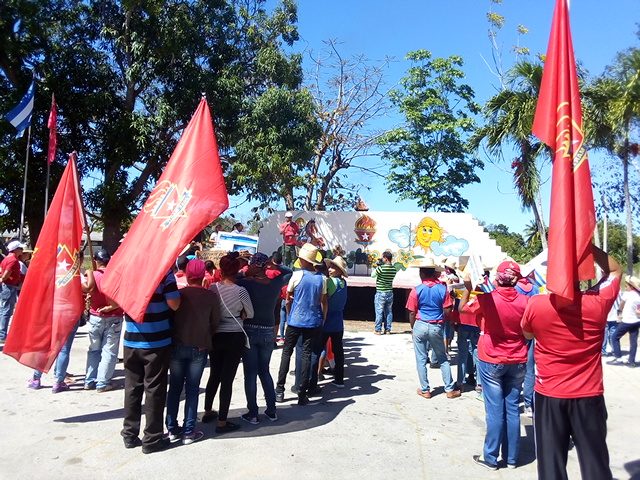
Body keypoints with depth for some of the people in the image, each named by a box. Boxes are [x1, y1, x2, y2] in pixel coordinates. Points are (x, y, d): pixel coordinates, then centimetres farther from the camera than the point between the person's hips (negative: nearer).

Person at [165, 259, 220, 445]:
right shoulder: (211, 296, -10)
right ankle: (189, 432, 11)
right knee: (192, 390, 7)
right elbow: (215, 323, -3)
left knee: (175, 388, 14)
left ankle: (172, 429, 20)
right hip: (199, 348, -1)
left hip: (177, 346, 1)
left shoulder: (178, 294, -7)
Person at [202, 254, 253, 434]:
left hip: (215, 336, 4)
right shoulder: (240, 291, -13)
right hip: (234, 338, -4)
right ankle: (222, 422, 11)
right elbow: (250, 314, -1)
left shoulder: (212, 288, -6)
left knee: (214, 375, 21)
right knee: (227, 379, 3)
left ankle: (208, 412, 36)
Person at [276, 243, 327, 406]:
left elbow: (288, 300, 0)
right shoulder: (322, 278, 1)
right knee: (307, 354, 6)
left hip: (295, 321, -2)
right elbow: (324, 302, 5)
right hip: (314, 322, 2)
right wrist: (323, 319, 16)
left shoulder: (297, 275, -8)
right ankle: (302, 393, 8)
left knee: (287, 352, 11)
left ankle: (280, 390, 13)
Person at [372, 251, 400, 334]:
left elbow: (372, 275, -6)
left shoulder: (381, 268, -18)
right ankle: (388, 329, 18)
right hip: (390, 293, 6)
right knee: (389, 312, 13)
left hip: (381, 293, -6)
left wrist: (377, 267, 6)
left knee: (379, 312, 2)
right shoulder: (394, 269, 0)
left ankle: (378, 330, 6)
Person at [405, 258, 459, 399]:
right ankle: (450, 389, 20)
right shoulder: (442, 289, -5)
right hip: (437, 327, 2)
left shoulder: (416, 290, -10)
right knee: (443, 358, 16)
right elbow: (447, 310, -4)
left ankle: (425, 390, 16)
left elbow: (412, 313, -6)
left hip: (420, 326, -2)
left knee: (421, 359, 9)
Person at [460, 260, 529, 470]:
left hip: (491, 361, -3)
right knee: (512, 409, 11)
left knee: (495, 410, 3)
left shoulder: (487, 299, -15)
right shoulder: (525, 301, -7)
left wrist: (467, 289, 13)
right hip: (517, 362, 3)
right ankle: (511, 457, 22)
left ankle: (491, 458, 12)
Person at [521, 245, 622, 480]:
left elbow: (527, 333, 7)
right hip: (589, 396, 1)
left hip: (549, 396, -1)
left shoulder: (536, 304, -15)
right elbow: (615, 270, 8)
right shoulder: (598, 302, -12)